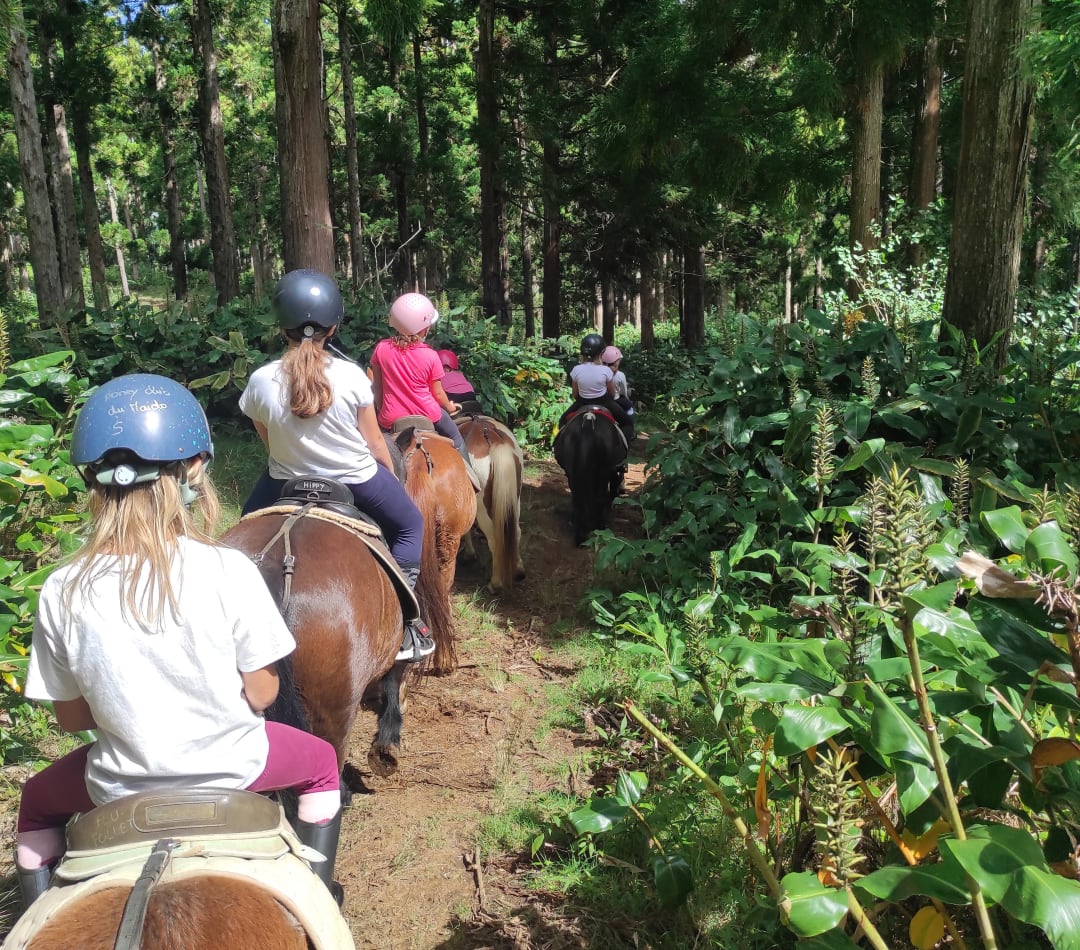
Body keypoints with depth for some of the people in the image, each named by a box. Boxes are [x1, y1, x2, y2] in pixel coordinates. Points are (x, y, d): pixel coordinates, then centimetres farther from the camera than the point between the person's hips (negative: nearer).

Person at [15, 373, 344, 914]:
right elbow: (261, 694, -13)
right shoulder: (229, 571, -23)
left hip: (121, 786, 2)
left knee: (36, 804, 36)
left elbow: (70, 717, -5)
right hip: (230, 767, -1)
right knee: (321, 762, 30)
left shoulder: (61, 592, -16)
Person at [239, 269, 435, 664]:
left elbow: (269, 443, -1)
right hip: (357, 480, -2)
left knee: (250, 521, 33)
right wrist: (393, 479, 10)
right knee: (410, 525, 22)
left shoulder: (261, 381, -16)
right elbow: (375, 444, -10)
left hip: (287, 482, 2)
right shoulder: (352, 376, -19)